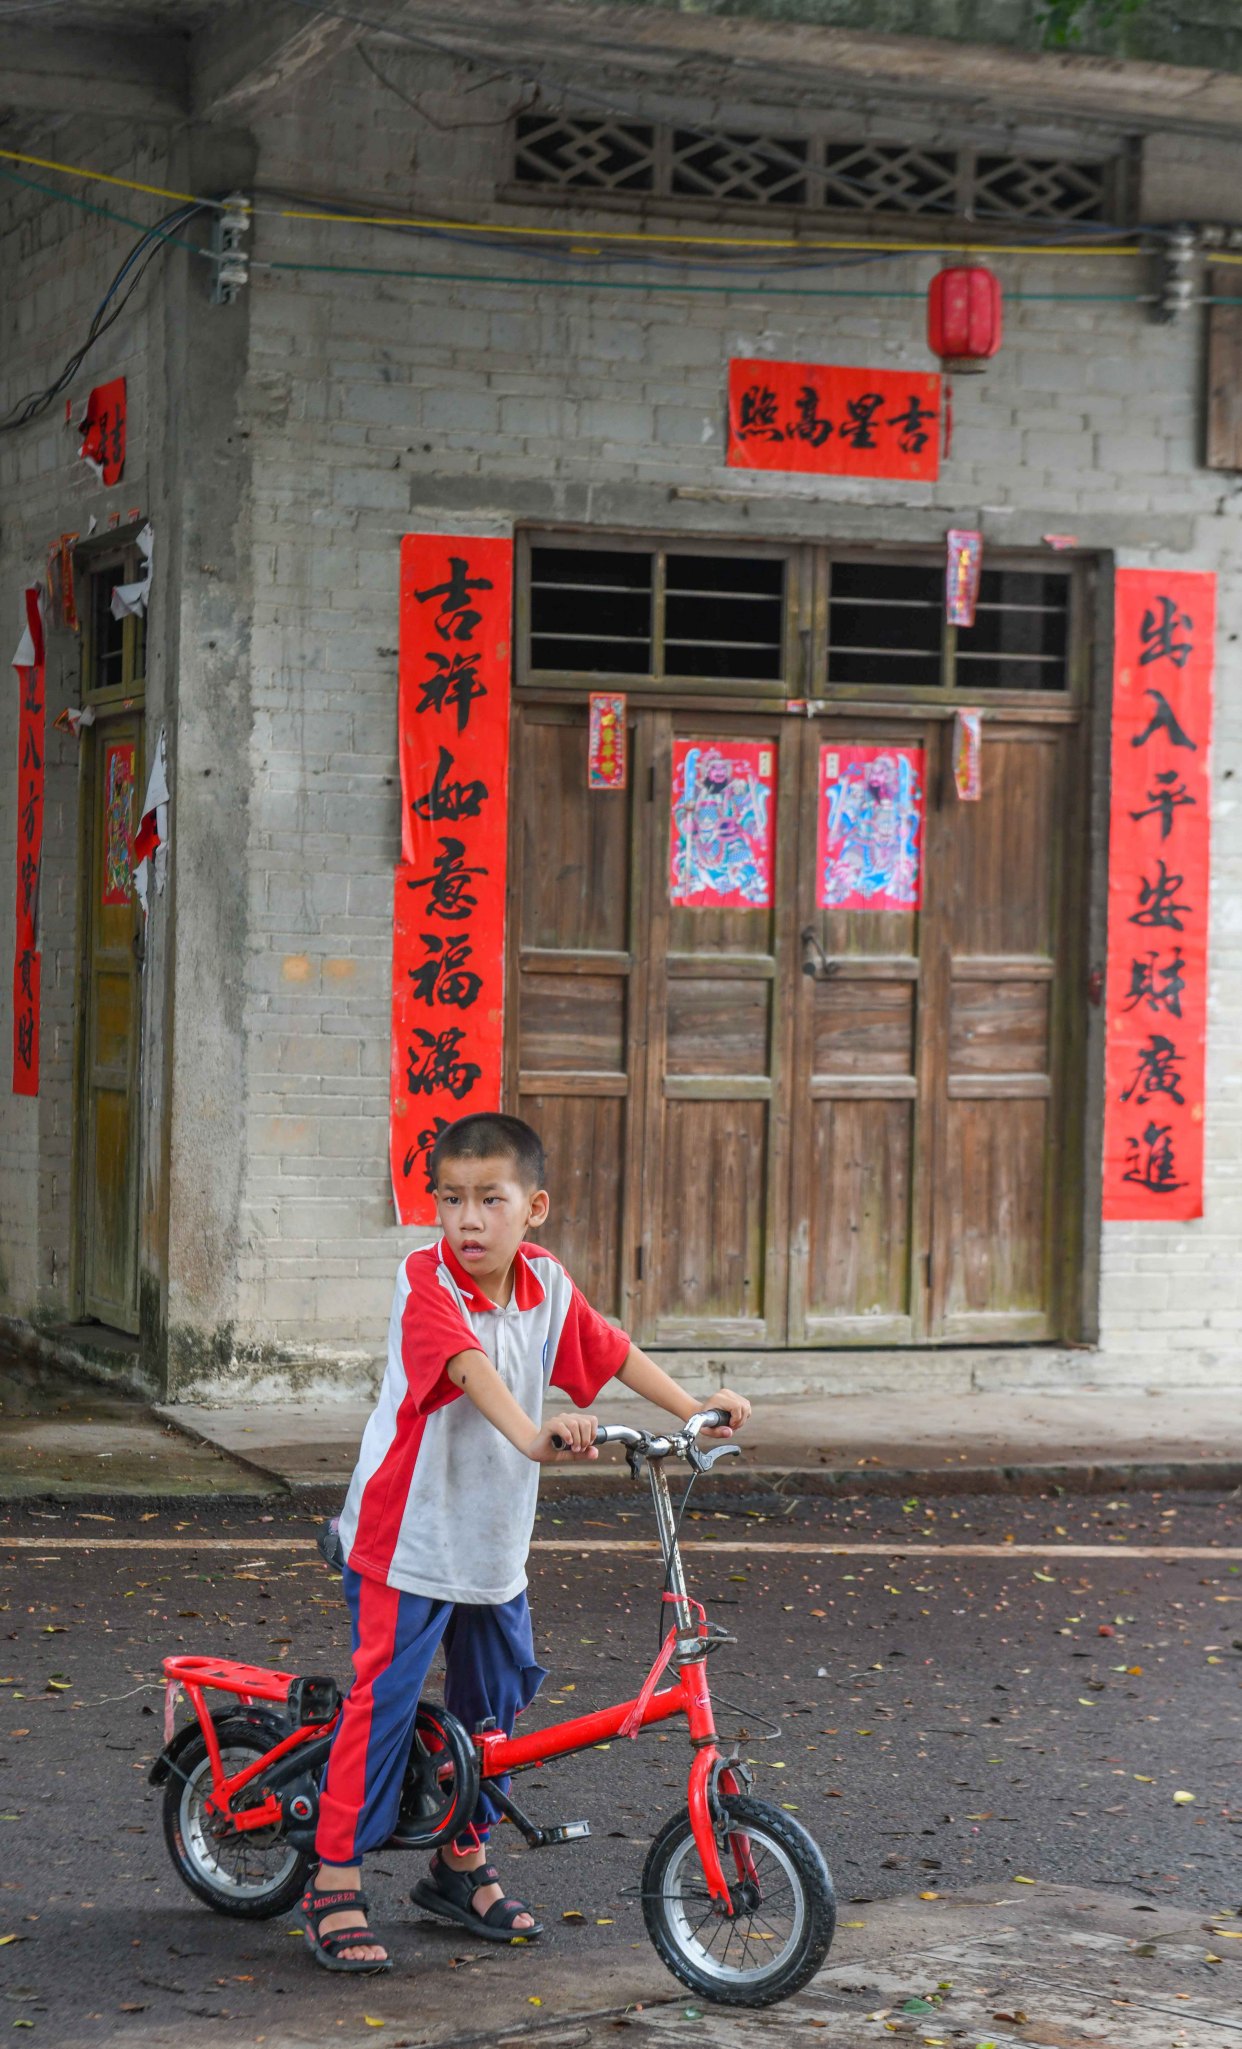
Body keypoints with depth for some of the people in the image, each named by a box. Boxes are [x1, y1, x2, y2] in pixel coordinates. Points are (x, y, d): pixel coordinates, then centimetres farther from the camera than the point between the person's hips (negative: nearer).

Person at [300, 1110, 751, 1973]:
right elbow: (470, 1367, -37)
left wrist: (694, 1409, 3)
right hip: (408, 1535, -6)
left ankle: (464, 1867, 32)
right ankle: (335, 1886, 1)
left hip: (495, 1539, 6)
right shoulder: (426, 1281, -20)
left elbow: (612, 1353, 12)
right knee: (385, 1700, -7)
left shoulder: (547, 1285, -1)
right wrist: (533, 1437, -53)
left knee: (496, 1700, 15)